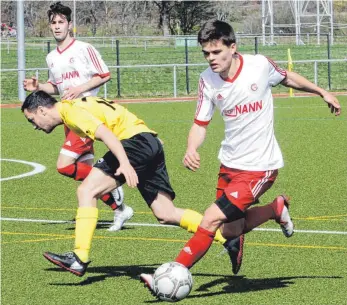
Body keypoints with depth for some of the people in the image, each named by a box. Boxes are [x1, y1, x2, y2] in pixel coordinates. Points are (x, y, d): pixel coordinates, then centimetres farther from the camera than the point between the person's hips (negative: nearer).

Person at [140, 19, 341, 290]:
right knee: (231, 231, 14)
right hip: (230, 164, 5)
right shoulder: (208, 80, -7)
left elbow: (287, 77, 6)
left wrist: (322, 92, 17)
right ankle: (277, 208, 39)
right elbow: (201, 124, -1)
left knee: (211, 219, -16)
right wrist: (191, 150, -22)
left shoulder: (260, 65, -15)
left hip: (259, 166, -5)